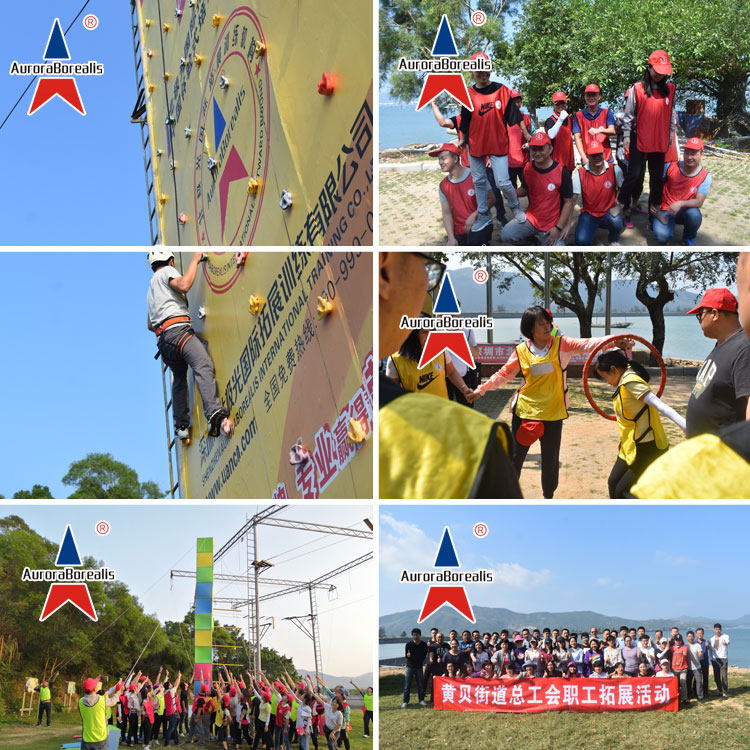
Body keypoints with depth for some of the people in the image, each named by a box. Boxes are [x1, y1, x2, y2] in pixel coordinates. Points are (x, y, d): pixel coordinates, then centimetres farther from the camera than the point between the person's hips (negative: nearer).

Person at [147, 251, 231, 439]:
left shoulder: (151, 289, 34)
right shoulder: (167, 271, 10)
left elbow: (150, 325, 36)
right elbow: (184, 285, -13)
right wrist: (195, 260, -2)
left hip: (163, 339, 9)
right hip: (178, 330, -9)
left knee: (179, 379, 22)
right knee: (203, 367, -25)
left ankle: (181, 426, 21)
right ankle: (214, 414, -45)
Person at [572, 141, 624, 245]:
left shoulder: (614, 170, -9)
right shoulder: (580, 174, -10)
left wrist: (618, 204, -15)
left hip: (608, 213, 0)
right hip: (588, 213, 0)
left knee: (616, 221, -36)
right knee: (581, 241, -25)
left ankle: (614, 238, 4)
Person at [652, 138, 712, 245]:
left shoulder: (705, 175, -10)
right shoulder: (671, 167, -8)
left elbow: (699, 202, -18)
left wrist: (681, 204, -35)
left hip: (685, 211, 1)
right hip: (666, 210, 0)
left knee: (694, 215, -37)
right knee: (662, 236, -30)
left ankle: (688, 238, -3)